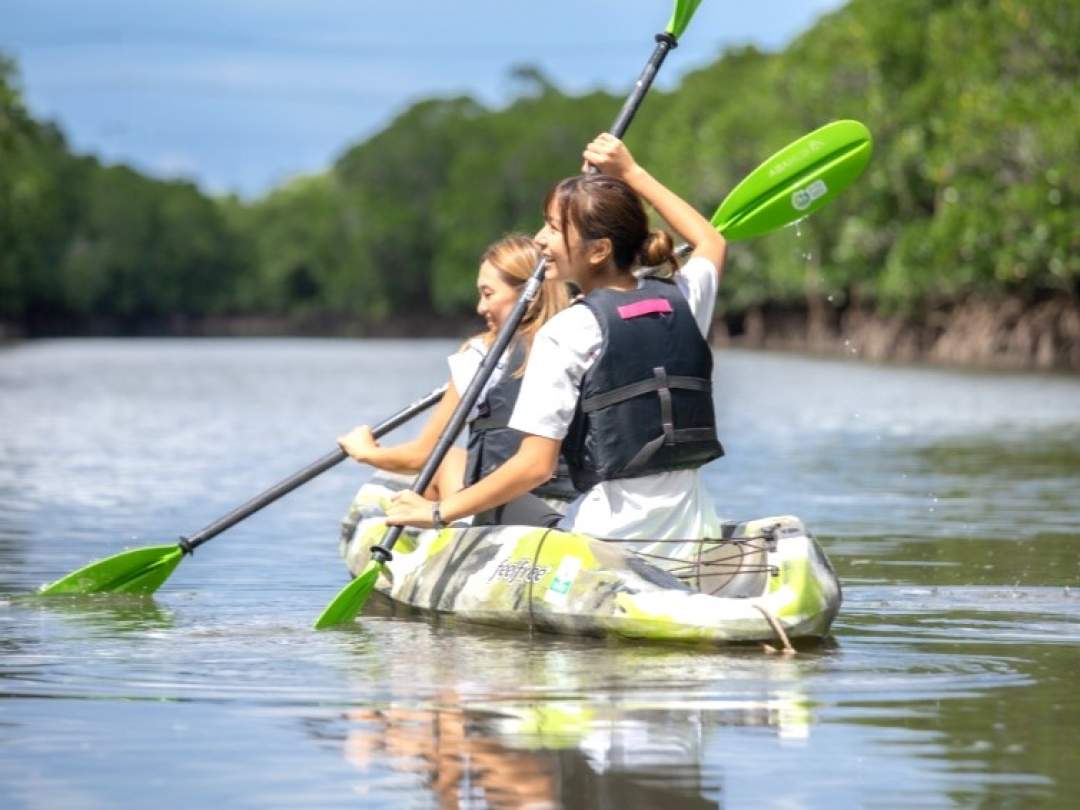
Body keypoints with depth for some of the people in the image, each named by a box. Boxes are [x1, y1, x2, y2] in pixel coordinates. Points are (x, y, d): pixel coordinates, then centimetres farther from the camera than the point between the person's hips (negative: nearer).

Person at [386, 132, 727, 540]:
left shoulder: (567, 333, -8)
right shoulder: (682, 301, 7)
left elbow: (535, 465, -12)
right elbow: (711, 242, 33)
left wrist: (438, 512, -3)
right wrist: (632, 175, 35)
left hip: (611, 534, -7)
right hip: (695, 533, 7)